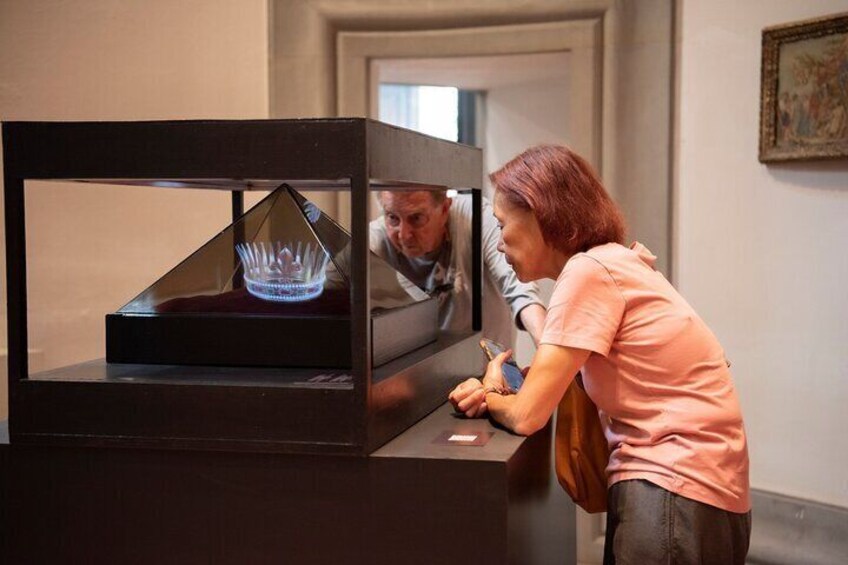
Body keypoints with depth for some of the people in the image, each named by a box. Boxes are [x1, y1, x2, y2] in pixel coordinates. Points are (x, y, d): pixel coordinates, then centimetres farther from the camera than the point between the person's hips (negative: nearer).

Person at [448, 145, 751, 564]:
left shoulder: (588, 270, -17)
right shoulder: (613, 262, 12)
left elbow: (526, 415, -16)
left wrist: (491, 396, 4)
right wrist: (497, 393, -5)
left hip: (677, 494, -9)